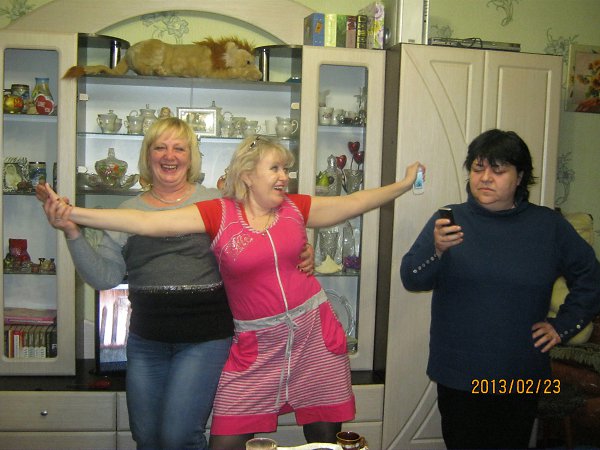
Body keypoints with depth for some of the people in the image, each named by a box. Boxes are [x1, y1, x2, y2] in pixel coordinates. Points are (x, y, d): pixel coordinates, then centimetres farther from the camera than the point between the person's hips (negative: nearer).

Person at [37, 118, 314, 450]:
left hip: (205, 338, -4)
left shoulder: (217, 203, 0)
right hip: (146, 341, 4)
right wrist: (72, 233, -10)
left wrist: (298, 256, -14)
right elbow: (104, 276, 2)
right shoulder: (129, 211, 7)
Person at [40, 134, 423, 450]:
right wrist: (73, 214, -22)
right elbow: (148, 222, -15)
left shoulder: (295, 208, 3)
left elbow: (353, 203, 14)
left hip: (313, 330, 3)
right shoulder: (219, 214, -7)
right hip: (257, 343, -2)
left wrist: (405, 183, 18)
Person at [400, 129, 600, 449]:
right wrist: (436, 250, -31)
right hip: (459, 377, -1)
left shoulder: (549, 225, 2)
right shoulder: (449, 220, -2)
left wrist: (563, 326, 3)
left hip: (522, 378, 1)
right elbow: (411, 280, -12)